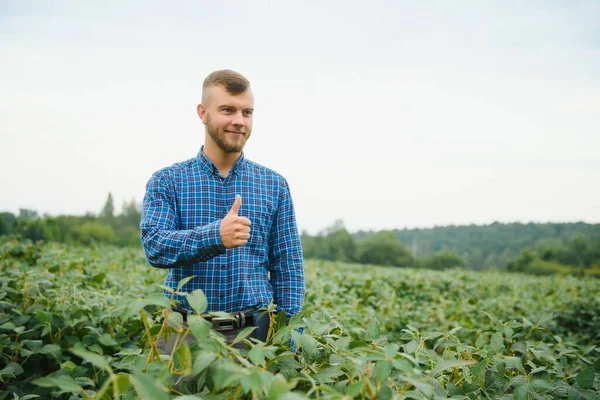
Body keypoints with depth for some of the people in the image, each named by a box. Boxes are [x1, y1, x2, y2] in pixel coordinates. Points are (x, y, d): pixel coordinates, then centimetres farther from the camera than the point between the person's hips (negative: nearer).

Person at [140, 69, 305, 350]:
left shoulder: (274, 185, 7)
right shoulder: (167, 181, 3)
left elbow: (288, 267, 7)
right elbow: (154, 245, -12)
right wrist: (214, 236, -28)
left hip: (253, 330, 1)